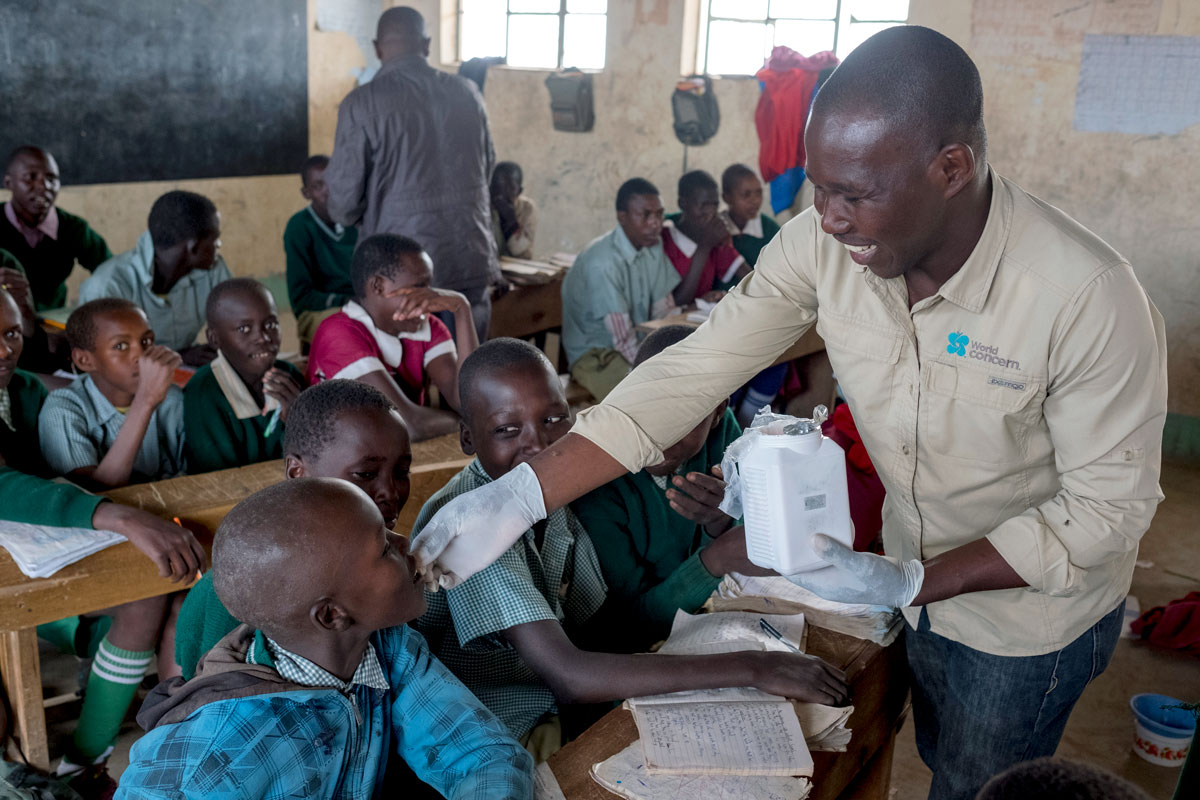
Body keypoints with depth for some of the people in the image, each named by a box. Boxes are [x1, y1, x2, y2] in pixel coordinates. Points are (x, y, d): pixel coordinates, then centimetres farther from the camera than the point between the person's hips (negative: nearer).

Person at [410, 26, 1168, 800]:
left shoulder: (1090, 299, -33)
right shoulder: (822, 243, -22)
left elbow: (1106, 511, -23)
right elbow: (693, 372, -22)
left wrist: (912, 585, -30)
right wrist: (521, 495, -29)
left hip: (1033, 607, -4)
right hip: (922, 574, 4)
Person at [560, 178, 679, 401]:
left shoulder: (654, 246, 1)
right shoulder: (602, 264, -24)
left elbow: (665, 314, 4)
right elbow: (625, 342, -26)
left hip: (641, 342, 8)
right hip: (594, 356, -8)